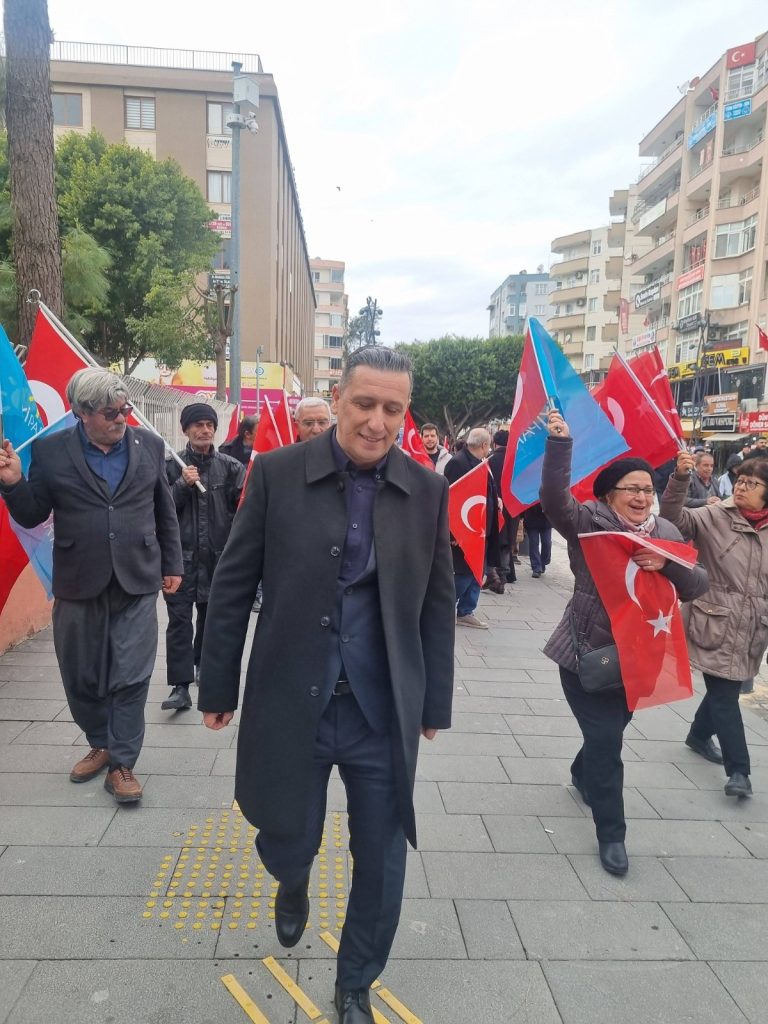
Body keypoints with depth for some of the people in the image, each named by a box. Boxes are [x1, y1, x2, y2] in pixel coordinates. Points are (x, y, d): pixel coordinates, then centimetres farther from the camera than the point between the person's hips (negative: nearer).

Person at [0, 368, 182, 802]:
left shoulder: (149, 445, 2)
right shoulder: (50, 451, -2)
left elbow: (165, 511, 9)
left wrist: (172, 564, 10)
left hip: (137, 582, 0)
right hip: (79, 585, 1)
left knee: (131, 678, 1)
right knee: (81, 677, 14)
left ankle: (122, 763, 15)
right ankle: (101, 744, 37)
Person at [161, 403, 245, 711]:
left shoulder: (230, 466, 2)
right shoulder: (172, 466, 2)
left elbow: (242, 505, -3)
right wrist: (183, 484, -16)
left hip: (218, 554, 2)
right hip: (181, 553, -1)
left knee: (211, 613, 16)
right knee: (179, 618, -5)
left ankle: (203, 663, 40)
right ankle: (181, 686, -3)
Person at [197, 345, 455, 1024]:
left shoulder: (428, 491, -1)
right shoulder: (277, 473, -6)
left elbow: (437, 605, 5)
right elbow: (233, 586, -1)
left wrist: (435, 704, 8)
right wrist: (218, 687, 1)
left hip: (384, 713, 2)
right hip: (290, 706, -1)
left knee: (382, 864, 13)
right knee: (285, 845, 15)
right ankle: (295, 884, 55)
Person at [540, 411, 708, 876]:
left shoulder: (667, 532, 3)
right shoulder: (590, 521, -11)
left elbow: (697, 585, -3)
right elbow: (555, 500, -30)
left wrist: (667, 565, -24)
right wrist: (560, 443, -40)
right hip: (588, 654, -5)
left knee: (611, 731, 24)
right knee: (606, 741, -2)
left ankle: (582, 773, 55)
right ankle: (611, 833, 16)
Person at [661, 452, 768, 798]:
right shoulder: (713, 516, -8)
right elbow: (674, 519, -23)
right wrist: (680, 477, -35)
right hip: (714, 625, -5)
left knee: (727, 689, 19)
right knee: (724, 694, -1)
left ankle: (699, 735, 44)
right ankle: (739, 769, 12)